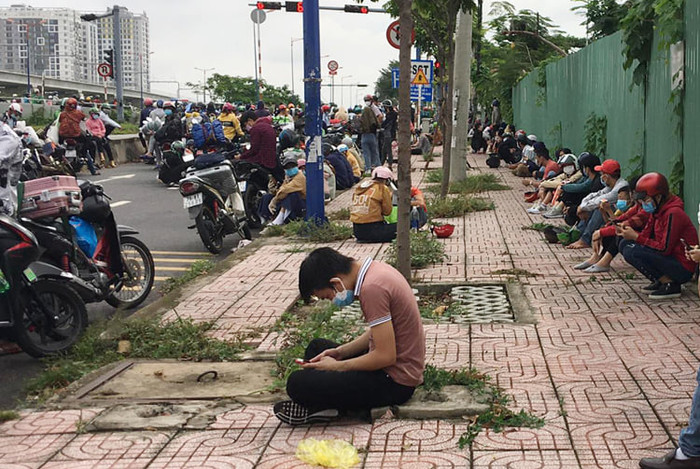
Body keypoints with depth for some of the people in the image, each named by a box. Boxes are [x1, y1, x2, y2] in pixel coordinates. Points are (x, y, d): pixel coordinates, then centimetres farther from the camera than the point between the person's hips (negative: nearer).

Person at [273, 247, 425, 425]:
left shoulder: (372, 288, -24)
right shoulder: (375, 269, 6)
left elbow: (386, 356, -24)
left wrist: (336, 366, -12)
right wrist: (341, 352, 6)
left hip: (396, 382, -11)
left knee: (297, 383, -20)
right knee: (317, 347, 23)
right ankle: (318, 406, 5)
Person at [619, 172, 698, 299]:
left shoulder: (673, 213, -20)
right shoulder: (657, 211, 9)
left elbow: (665, 248, -23)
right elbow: (646, 235, 5)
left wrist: (636, 237, -20)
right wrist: (628, 233, -14)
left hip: (682, 268, -10)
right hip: (670, 259, 10)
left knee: (631, 252, -23)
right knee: (624, 245, 6)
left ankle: (670, 285, -13)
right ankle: (660, 281, 5)